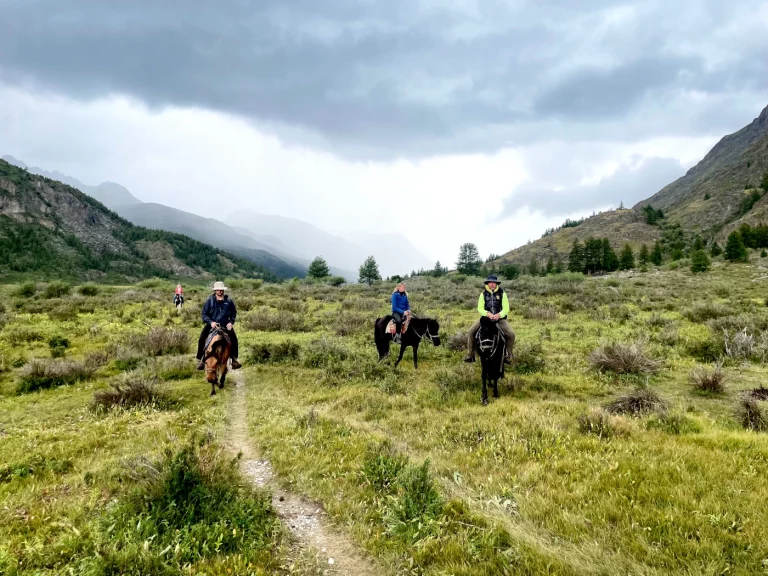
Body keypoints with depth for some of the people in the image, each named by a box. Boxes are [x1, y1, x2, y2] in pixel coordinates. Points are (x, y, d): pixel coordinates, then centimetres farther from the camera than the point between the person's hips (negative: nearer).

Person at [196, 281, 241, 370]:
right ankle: (200, 360, -4)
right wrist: (211, 322, -17)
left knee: (234, 338, -18)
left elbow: (234, 313, 12)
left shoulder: (229, 301, 3)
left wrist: (231, 322, -5)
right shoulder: (210, 301, -1)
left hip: (225, 325, 1)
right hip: (211, 324, 0)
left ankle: (234, 359, -6)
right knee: (201, 339, -19)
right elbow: (204, 314, -1)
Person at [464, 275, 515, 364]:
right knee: (471, 332, -16)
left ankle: (507, 355, -2)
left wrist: (499, 315, -23)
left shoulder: (502, 294, -2)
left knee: (511, 334, -22)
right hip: (486, 317, 1)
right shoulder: (483, 294, 2)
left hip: (500, 318, -1)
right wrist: (488, 314, -21)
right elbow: (480, 308, -1)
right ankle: (470, 355, -5)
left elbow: (506, 309, -4)